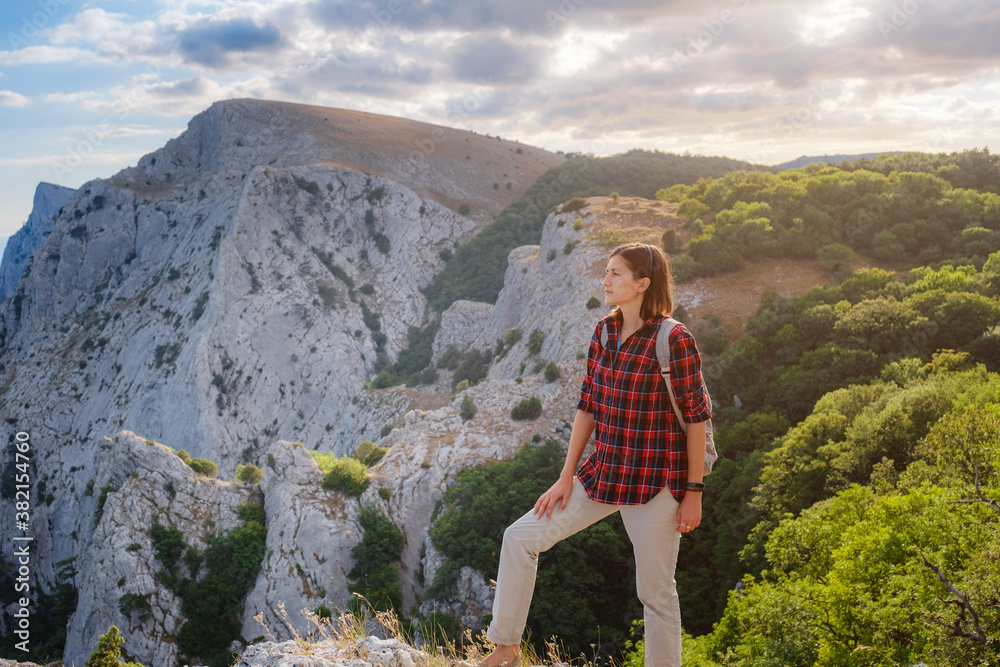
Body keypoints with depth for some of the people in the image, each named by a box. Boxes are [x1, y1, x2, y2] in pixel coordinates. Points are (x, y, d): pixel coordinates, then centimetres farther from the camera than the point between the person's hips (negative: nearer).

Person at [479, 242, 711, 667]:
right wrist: (566, 478, 7)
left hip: (655, 483, -6)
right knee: (520, 538, 4)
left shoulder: (675, 341, -15)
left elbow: (696, 417, -10)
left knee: (656, 593, 6)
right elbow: (588, 406, 7)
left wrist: (693, 492, -10)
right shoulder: (604, 332, 4)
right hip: (602, 472, 7)